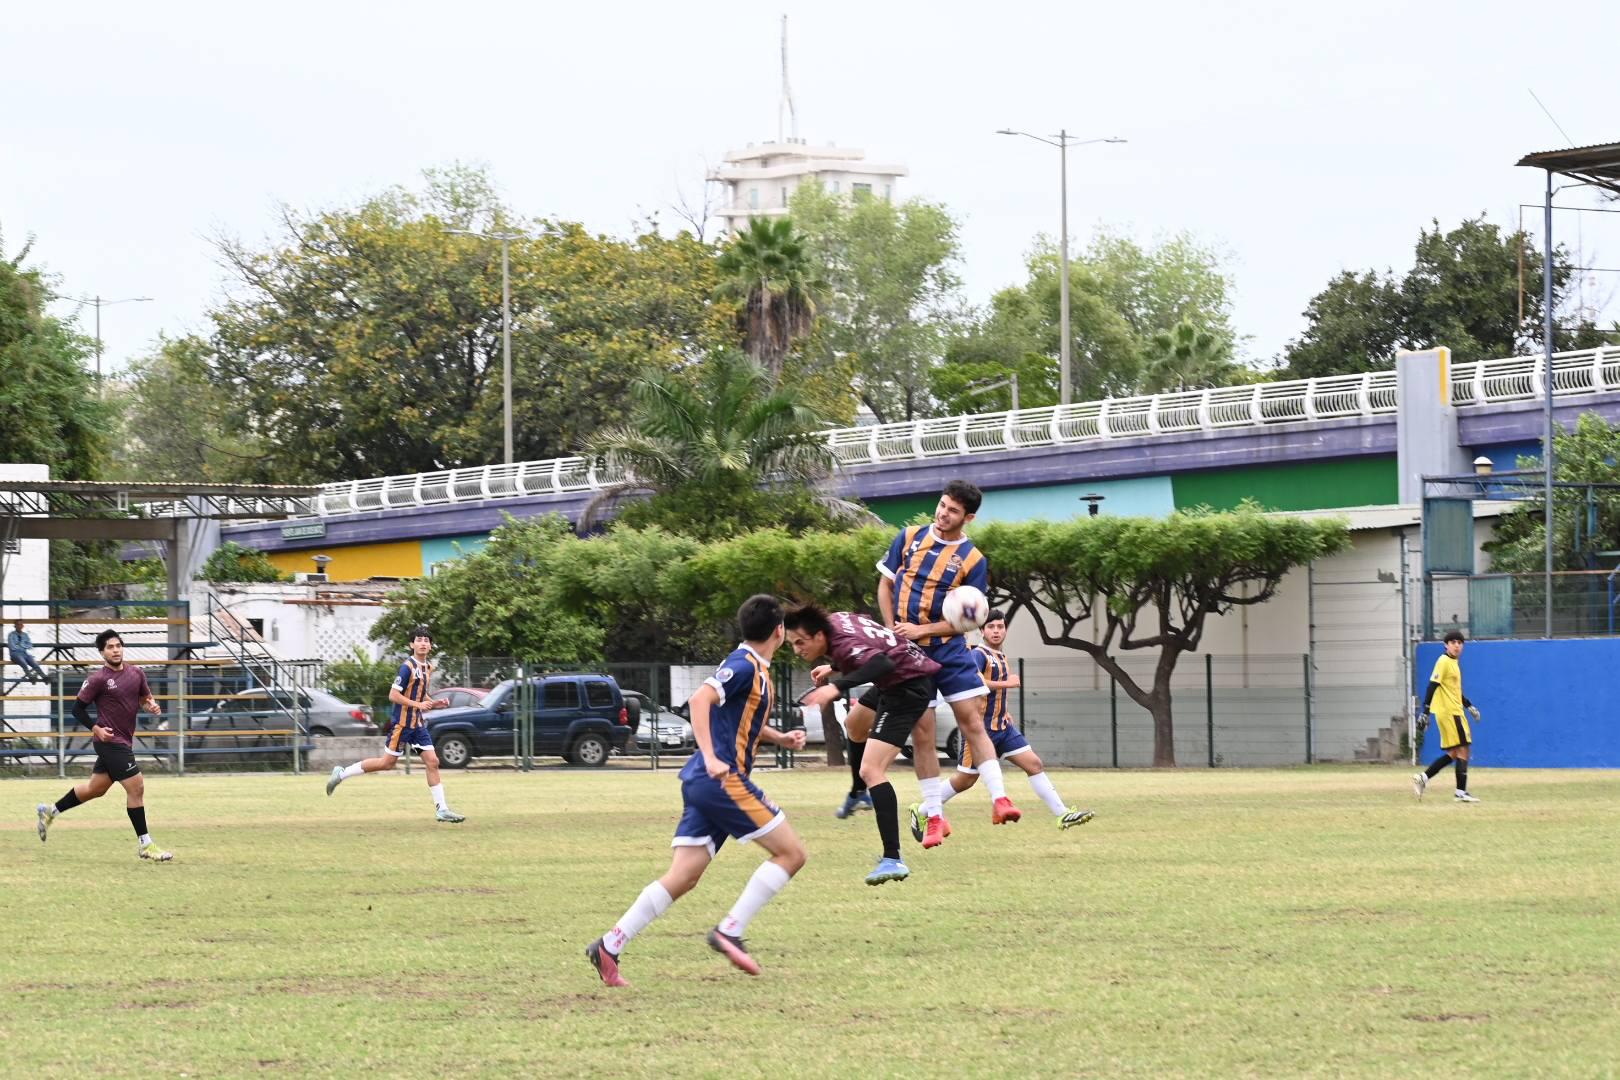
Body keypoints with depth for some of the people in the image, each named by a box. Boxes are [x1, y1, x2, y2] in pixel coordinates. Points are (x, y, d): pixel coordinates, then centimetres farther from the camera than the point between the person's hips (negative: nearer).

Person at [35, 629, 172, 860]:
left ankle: (50, 811, 36)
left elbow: (145, 698, 20)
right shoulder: (98, 679, -11)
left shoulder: (136, 674, 6)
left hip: (123, 742, 8)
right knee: (136, 787, -10)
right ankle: (145, 845, -2)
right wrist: (96, 729, -17)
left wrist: (151, 706, -4)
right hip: (110, 740, -8)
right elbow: (78, 708, -5)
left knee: (96, 788, 19)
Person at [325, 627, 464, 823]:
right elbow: (393, 695, -18)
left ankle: (441, 810, 0)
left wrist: (435, 703, 7)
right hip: (402, 723, -7)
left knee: (432, 762, 0)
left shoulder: (428, 668, 11)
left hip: (418, 724, 7)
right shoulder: (408, 667, -15)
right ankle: (342, 773, 12)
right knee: (387, 762, -2)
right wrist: (418, 704, -22)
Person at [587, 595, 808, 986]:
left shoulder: (754, 669, 20)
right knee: (790, 853, -4)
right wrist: (711, 757, -31)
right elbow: (700, 700, -23)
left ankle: (610, 945, -3)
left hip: (704, 782, 9)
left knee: (682, 878, 4)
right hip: (723, 779, -9)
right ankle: (730, 931, -9)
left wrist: (780, 738, 19)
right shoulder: (745, 666, -10)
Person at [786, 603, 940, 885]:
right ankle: (859, 796, 67)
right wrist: (834, 668, 19)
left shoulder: (843, 644, -32)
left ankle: (893, 860, -31)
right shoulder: (833, 619, -5)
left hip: (907, 687, -11)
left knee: (871, 769, -23)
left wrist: (837, 686, -60)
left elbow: (883, 664, -53)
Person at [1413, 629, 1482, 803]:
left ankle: (1423, 777, 10)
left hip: (1455, 712, 9)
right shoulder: (1444, 662, -10)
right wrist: (1425, 711, -22)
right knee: (1462, 749, -8)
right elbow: (1433, 686, -17)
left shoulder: (1454, 663, 18)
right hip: (1449, 712, -9)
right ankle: (1461, 792, -7)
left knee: (1453, 754, 11)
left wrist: (1470, 706, 21)